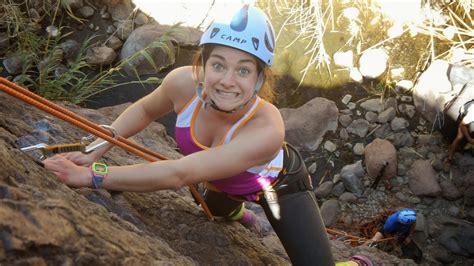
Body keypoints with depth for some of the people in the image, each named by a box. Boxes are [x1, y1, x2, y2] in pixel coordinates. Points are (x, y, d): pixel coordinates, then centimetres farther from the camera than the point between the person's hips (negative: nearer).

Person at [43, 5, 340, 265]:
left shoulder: (266, 130, -47)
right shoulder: (184, 82, -33)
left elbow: (179, 174, -53)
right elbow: (144, 110, -10)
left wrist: (92, 175, -53)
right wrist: (95, 152, -19)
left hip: (280, 184, -4)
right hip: (223, 183, 5)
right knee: (214, 211, 36)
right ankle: (239, 214, 73)